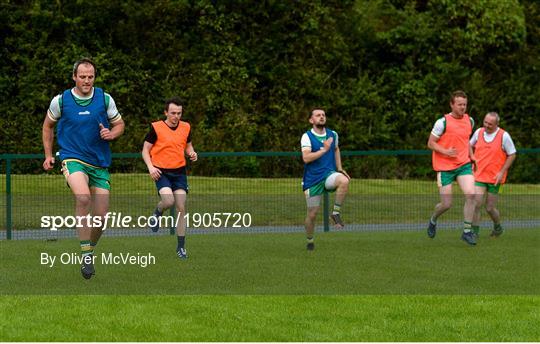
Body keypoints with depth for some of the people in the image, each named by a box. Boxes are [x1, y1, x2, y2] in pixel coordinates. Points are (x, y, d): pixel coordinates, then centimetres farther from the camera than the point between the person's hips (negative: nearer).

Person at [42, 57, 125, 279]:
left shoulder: (105, 99, 1)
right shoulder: (60, 100, -1)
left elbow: (119, 124, 13)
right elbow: (48, 126, 16)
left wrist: (111, 134, -9)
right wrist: (48, 155, 13)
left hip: (100, 163, 3)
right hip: (72, 158, -3)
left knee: (101, 216, 1)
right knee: (83, 196, -32)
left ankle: (90, 250, 29)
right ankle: (86, 253, -28)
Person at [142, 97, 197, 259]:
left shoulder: (186, 127, 6)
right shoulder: (156, 128, -6)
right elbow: (145, 150, 0)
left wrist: (192, 153, -2)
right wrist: (150, 167, -15)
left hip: (179, 172, 4)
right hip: (161, 172, -4)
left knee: (181, 208, -2)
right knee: (169, 200, -26)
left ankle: (181, 247, 6)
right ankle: (157, 212, 12)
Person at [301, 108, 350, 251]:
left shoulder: (333, 135, 6)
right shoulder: (307, 137, -8)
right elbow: (306, 158, -22)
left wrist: (340, 169, 18)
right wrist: (324, 150, -26)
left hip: (329, 174, 2)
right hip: (312, 179, -2)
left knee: (344, 181, -33)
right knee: (312, 213, 2)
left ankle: (336, 213, -17)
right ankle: (310, 241, 26)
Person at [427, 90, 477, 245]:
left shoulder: (470, 121, 7)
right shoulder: (443, 122, -10)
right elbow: (430, 143, -6)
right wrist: (445, 151, -20)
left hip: (464, 164, 4)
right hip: (444, 167, -4)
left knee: (470, 194, -18)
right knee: (446, 204, -2)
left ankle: (467, 231, -7)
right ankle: (433, 220, 34)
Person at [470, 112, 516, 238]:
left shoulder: (504, 136, -10)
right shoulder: (479, 132, 1)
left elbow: (512, 155, -4)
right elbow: (470, 145, 21)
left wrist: (502, 172, -10)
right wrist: (473, 158, 6)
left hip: (495, 178, -2)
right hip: (479, 176, 2)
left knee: (490, 208, 5)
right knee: (476, 204, -12)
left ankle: (497, 227, 33)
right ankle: (474, 232, -2)